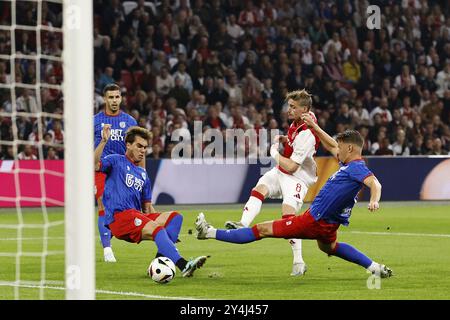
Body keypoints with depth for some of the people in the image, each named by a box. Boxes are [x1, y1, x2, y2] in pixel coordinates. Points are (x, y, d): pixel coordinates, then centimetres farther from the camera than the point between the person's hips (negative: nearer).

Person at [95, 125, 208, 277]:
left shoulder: (143, 174, 26)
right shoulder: (116, 161, 7)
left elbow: (147, 207, 28)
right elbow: (95, 165, -15)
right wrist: (104, 141, -26)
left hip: (137, 216, 8)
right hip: (119, 217, -8)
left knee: (175, 217, -10)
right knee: (156, 228, -30)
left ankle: (161, 258, -26)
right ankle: (184, 265, -44)